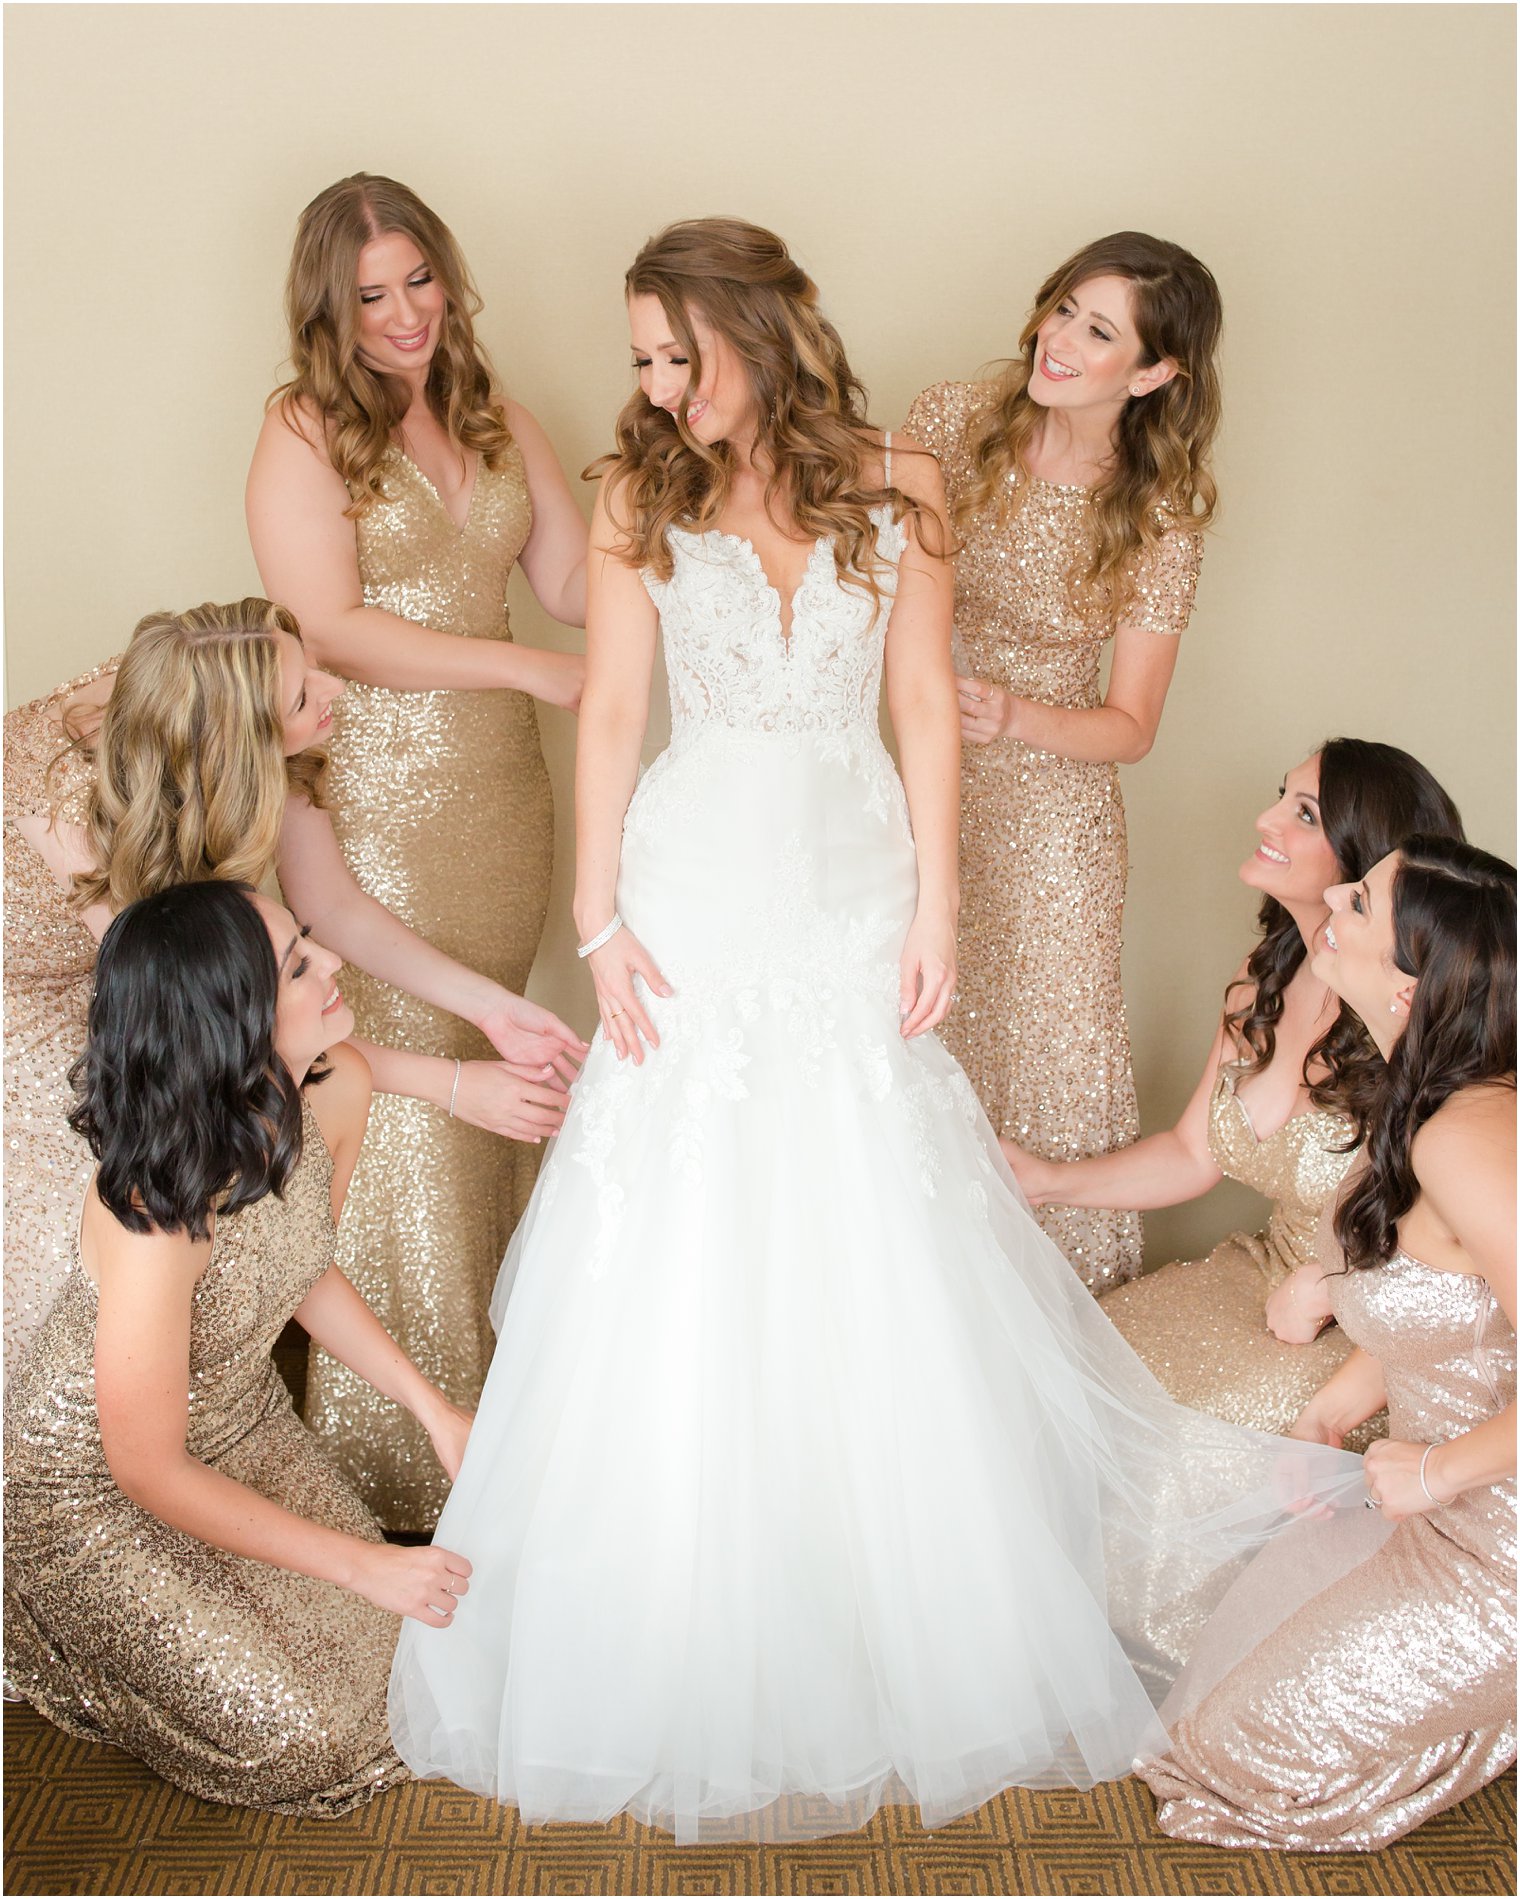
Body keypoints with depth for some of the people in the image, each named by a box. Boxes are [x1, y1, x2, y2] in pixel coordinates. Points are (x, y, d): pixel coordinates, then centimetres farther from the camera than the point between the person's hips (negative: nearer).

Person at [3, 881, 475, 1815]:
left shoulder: (337, 1087, -19)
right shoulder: (157, 1215, -40)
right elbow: (149, 1472, -27)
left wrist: (434, 1408, -4)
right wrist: (364, 1565, -22)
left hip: (243, 1423, 6)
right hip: (96, 1488, -6)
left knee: (376, 1641, 7)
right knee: (298, 1734, -3)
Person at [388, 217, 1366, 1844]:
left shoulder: (894, 487, 0)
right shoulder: (640, 496, 0)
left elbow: (925, 709, 2)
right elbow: (610, 712, -1)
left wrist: (935, 908, -2)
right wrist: (599, 920, -5)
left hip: (852, 888, 0)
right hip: (697, 889, 0)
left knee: (873, 1259, 7)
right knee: (680, 1261, 4)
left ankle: (908, 1616, 29)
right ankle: (684, 1632, 24)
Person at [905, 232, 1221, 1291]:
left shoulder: (1159, 519, -12)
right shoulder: (952, 422, -8)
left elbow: (1130, 727, -8)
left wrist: (1016, 716, -28)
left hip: (1049, 799, -2)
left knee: (1052, 1043, 6)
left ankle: (1072, 1312, 28)